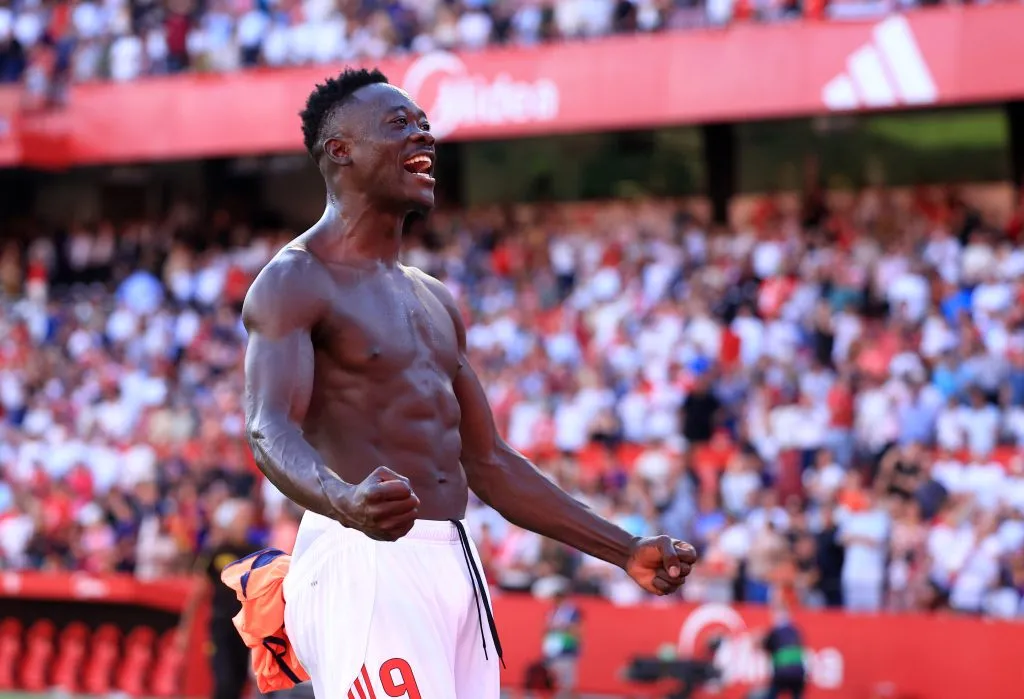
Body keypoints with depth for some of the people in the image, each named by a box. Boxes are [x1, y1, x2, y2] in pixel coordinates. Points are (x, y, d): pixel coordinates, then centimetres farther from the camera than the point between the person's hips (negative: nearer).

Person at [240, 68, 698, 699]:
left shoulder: (437, 302, 22)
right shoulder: (294, 283, -4)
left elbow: (488, 462, 26)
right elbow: (271, 429, -20)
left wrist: (626, 551, 21)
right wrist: (346, 503, -42)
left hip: (457, 567, 8)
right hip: (365, 560, -8)